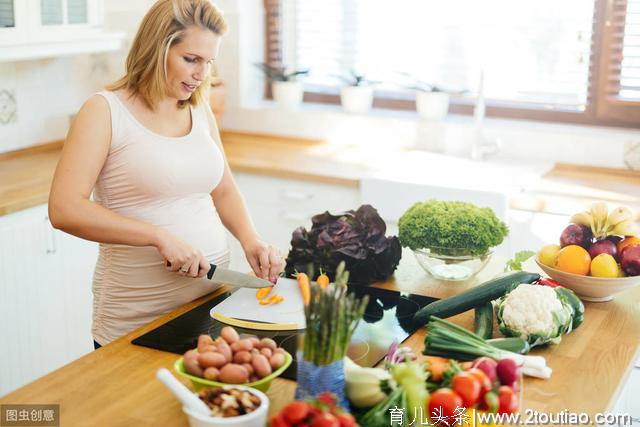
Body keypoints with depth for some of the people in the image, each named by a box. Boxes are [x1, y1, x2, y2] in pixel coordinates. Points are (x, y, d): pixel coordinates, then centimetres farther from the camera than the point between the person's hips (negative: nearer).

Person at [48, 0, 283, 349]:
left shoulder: (200, 111, 8)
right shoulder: (105, 111, -10)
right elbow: (63, 209, -18)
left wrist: (249, 240, -1)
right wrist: (160, 236, -23)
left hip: (212, 297, 6)